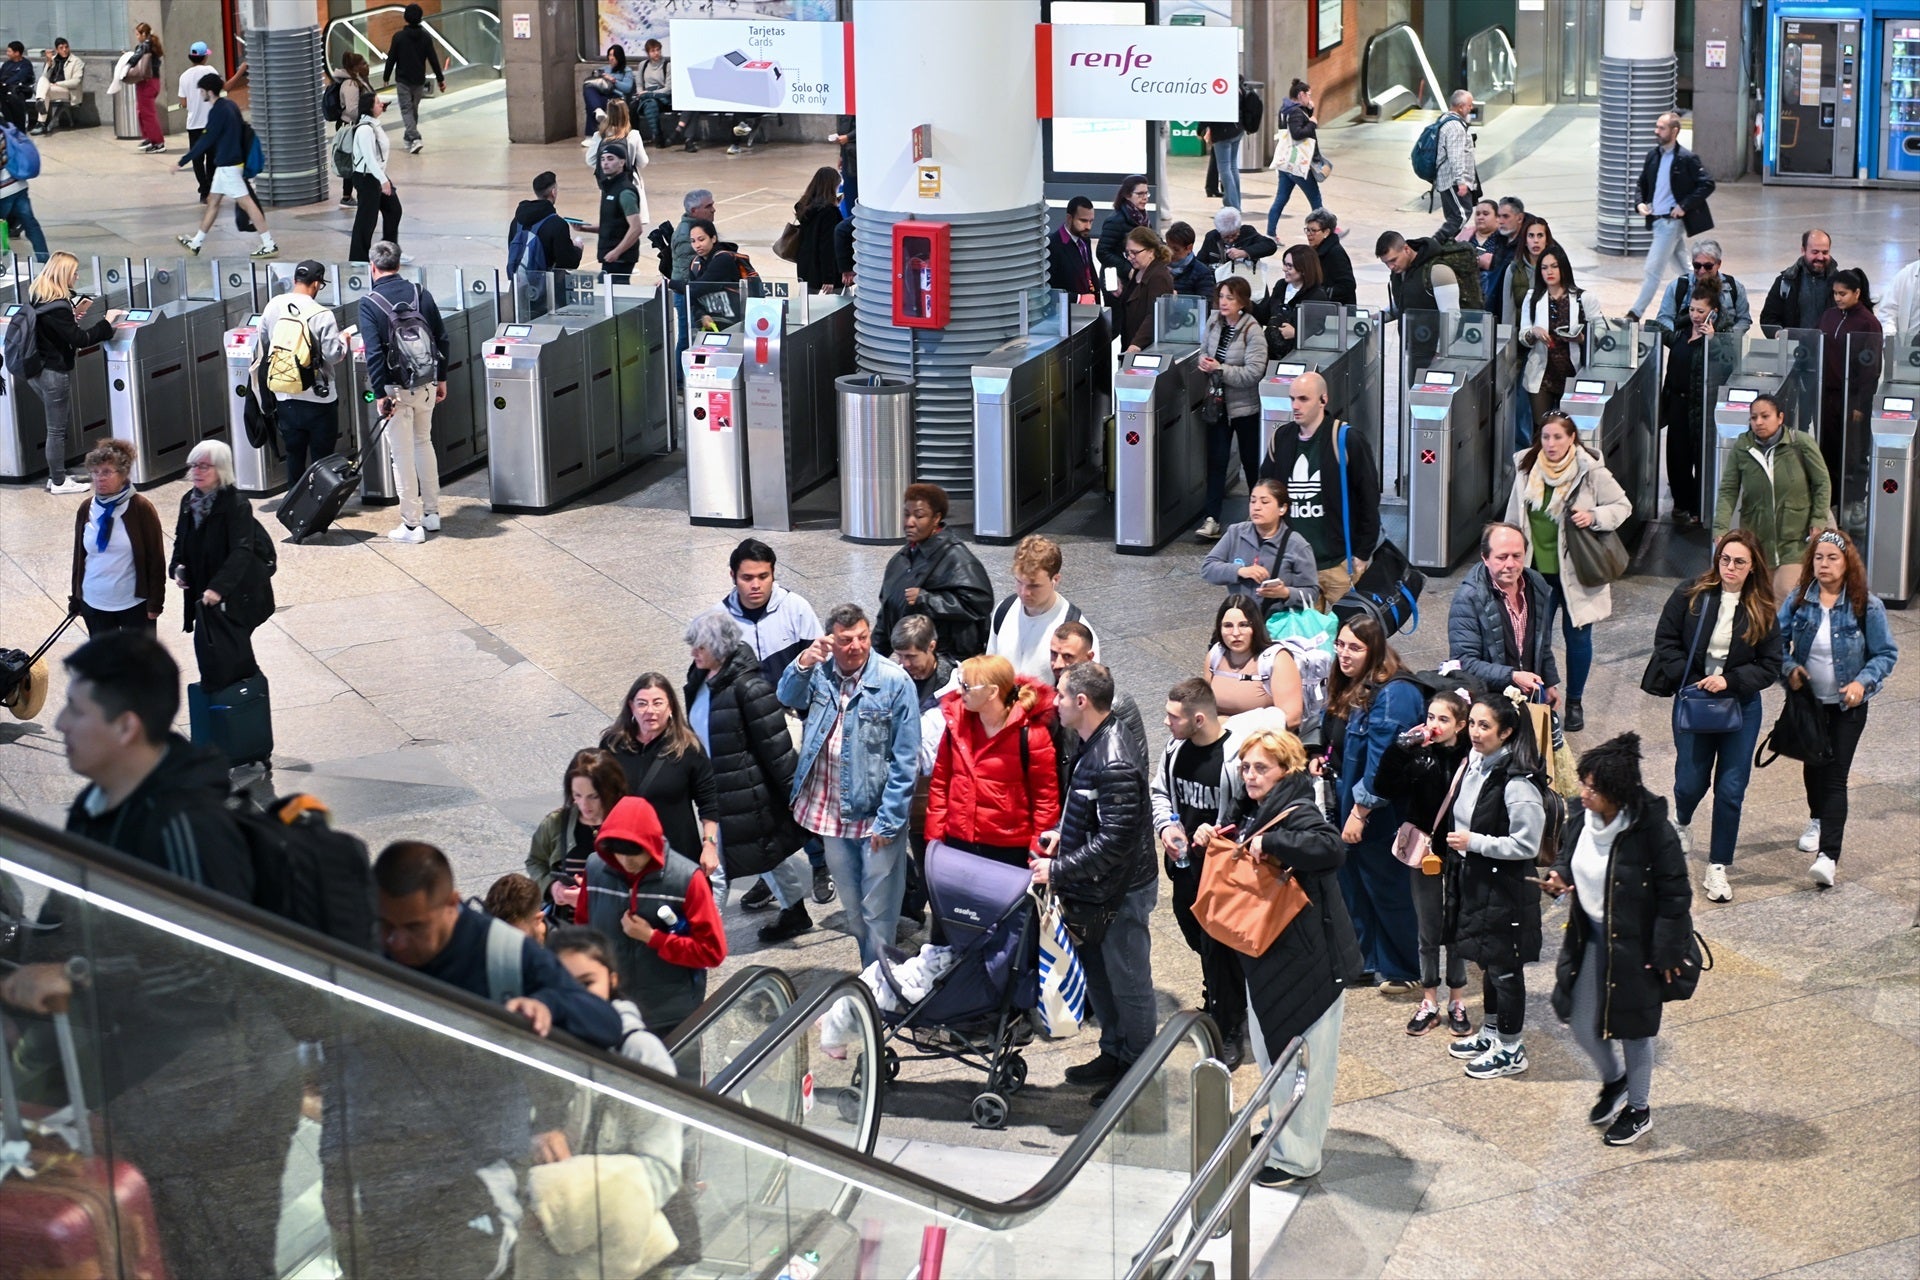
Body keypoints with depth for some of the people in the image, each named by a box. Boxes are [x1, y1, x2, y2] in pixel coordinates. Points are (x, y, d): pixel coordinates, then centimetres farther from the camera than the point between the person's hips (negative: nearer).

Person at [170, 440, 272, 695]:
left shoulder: (236, 505, -17)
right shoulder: (189, 501, 6)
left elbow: (242, 552, -25)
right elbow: (181, 540, 19)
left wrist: (219, 587, -35)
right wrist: (177, 567, -2)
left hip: (234, 595, -7)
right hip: (201, 592, 7)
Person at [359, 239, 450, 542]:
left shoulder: (370, 303, -11)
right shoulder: (420, 293, 2)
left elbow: (374, 352, -17)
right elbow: (441, 338, 5)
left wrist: (380, 394, -14)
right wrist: (441, 377, 15)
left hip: (396, 388, -5)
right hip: (426, 384, 5)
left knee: (403, 455, 2)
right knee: (424, 443, 21)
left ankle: (412, 524, 6)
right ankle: (431, 513, 26)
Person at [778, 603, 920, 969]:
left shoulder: (895, 682, -14)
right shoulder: (820, 671, 1)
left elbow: (905, 759, -13)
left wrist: (889, 820, -15)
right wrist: (803, 663, -30)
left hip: (877, 814, -5)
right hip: (832, 814, 5)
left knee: (878, 912, 3)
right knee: (852, 910, 19)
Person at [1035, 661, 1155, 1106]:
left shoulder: (1114, 764, -27)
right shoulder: (1091, 746, 5)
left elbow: (1114, 841, -29)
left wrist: (1059, 870, -24)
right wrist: (1059, 834, 6)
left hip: (1122, 892, -10)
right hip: (1094, 890, 10)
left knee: (1128, 981, 5)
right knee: (1097, 973, 21)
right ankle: (1114, 1054, 36)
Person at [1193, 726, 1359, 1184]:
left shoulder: (1298, 814, -18)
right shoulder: (1248, 811, 9)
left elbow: (1332, 849, -38)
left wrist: (1269, 842, -32)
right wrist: (1208, 837, 3)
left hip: (1306, 959, -10)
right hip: (1265, 953, 10)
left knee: (1300, 1056, -1)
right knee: (1270, 1048, 20)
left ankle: (1297, 1157, 6)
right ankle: (1283, 1130, 36)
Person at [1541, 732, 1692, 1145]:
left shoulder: (1649, 828, -26)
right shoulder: (1583, 819, -8)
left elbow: (1674, 893, -18)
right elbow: (1569, 855, 13)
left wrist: (1666, 952, -15)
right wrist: (1559, 876, -10)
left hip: (1635, 946, -6)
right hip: (1590, 938, 6)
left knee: (1632, 1026, 10)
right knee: (1580, 1022, 13)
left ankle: (1639, 1110, 33)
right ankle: (1614, 1081, 43)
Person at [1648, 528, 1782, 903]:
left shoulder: (1763, 611, -4)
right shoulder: (1690, 595, -7)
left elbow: (1770, 666, -3)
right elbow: (1666, 640, -2)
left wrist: (1729, 681, -17)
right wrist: (1689, 679, -13)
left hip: (1741, 707, 1)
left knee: (1731, 789, 0)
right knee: (1691, 782, 3)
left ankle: (1718, 869, 12)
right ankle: (1681, 822, 41)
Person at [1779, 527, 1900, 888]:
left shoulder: (1866, 606, -13)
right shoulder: (1798, 600, -6)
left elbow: (1886, 653, -8)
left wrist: (1863, 681, -23)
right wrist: (1789, 668, -15)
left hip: (1847, 706, -4)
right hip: (1809, 700, 4)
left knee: (1835, 776, -11)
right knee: (1812, 766, 22)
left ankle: (1829, 856, -15)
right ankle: (1818, 821, 52)